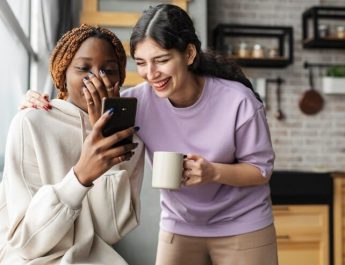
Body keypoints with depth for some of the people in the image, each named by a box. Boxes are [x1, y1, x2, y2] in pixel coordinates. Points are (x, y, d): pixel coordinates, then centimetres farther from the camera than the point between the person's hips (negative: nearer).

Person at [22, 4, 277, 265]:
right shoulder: (140, 100, -17)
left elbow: (262, 169, -10)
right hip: (179, 228, 2)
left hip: (243, 228, -1)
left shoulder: (238, 101, -21)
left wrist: (214, 172, -29)